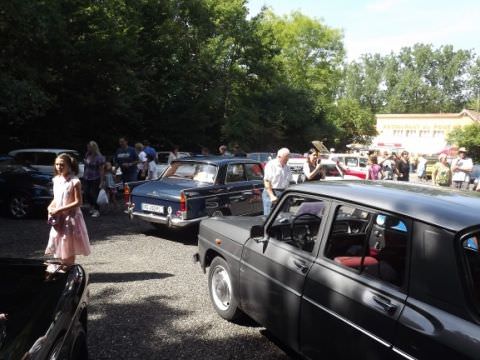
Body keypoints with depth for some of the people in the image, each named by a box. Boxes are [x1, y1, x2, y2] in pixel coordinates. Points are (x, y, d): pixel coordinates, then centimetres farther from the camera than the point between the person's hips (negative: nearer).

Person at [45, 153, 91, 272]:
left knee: (68, 248, 4)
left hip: (71, 217, -6)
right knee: (57, 243, 12)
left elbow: (78, 202, -17)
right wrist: (50, 206, -4)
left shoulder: (74, 182, -15)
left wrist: (60, 209, -21)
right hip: (58, 218, 6)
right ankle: (58, 269, 24)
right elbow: (56, 198, 16)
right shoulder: (56, 180, 6)